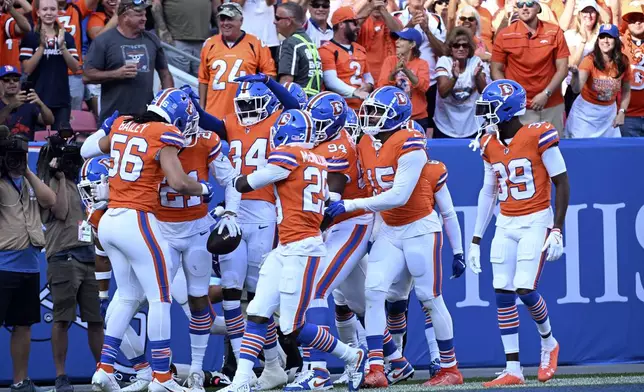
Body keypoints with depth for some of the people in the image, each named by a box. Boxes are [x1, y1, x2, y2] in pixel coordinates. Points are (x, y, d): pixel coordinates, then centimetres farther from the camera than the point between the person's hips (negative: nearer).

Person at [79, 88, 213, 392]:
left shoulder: (121, 126, 11)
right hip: (137, 220, -7)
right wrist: (204, 189, 1)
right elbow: (178, 182, -19)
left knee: (128, 296, 19)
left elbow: (87, 150, 28)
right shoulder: (165, 136, -9)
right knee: (159, 299, 1)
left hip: (109, 220, 7)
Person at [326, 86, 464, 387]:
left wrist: (350, 205, -25)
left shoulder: (410, 145, -19)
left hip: (420, 229, -7)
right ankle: (376, 368, -13)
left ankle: (450, 369, 14)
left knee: (430, 298, 1)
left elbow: (399, 196, -26)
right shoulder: (365, 146, 5)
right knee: (373, 291, -10)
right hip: (388, 231, 7)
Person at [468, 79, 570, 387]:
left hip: (536, 222, -6)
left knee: (525, 289, -14)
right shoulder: (489, 144, 7)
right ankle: (513, 370, 1)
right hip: (506, 224, 6)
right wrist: (476, 239, 16)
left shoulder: (539, 136, -12)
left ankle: (548, 343, 15)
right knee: (502, 293, -3)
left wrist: (557, 231, -14)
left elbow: (561, 183, -9)